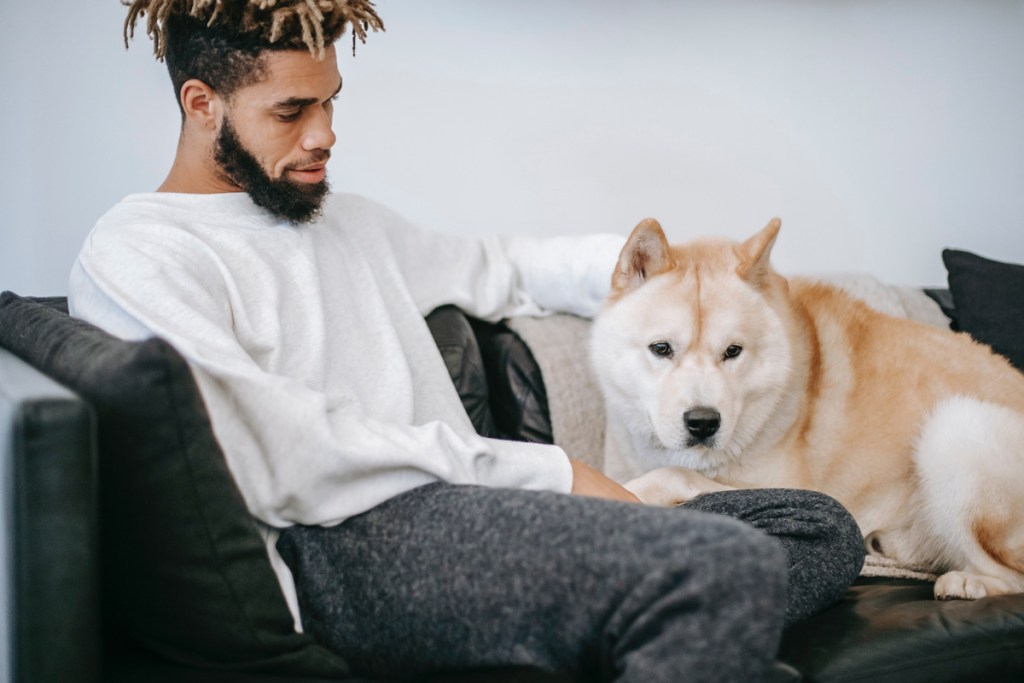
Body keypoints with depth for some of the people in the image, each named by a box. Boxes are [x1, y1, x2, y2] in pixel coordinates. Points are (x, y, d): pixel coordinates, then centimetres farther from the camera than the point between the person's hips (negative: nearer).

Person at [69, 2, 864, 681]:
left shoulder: (346, 219, 26)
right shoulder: (135, 256, -1)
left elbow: (492, 269, 39)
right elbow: (285, 467, -13)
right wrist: (546, 473, -12)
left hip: (457, 511, 9)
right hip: (342, 548, -9)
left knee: (820, 525, -1)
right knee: (722, 565, -30)